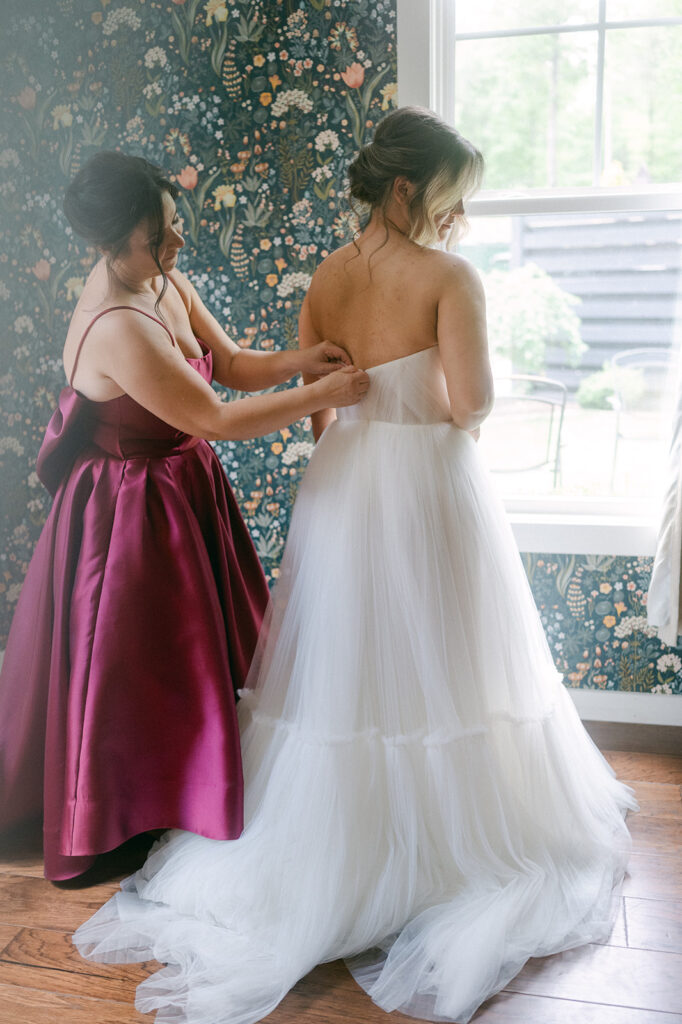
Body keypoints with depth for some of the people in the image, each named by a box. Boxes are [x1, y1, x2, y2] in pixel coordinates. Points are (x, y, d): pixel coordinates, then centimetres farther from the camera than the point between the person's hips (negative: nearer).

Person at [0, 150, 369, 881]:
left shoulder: (164, 282, 0)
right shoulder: (118, 330, -29)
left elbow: (232, 366, 5)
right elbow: (216, 420, -27)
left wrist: (298, 360, -14)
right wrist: (323, 395, -21)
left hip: (184, 494, 9)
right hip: (134, 514, -9)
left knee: (194, 653, 21)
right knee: (139, 671, 7)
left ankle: (185, 792, 43)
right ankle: (130, 822, 30)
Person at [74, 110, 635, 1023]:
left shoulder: (326, 277, 5)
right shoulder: (449, 277, -12)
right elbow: (473, 401, -19)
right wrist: (448, 412, 3)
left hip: (341, 487, 6)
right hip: (429, 488, -5)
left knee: (343, 665, 15)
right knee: (436, 667, 8)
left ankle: (330, 852, 29)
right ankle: (458, 842, 25)